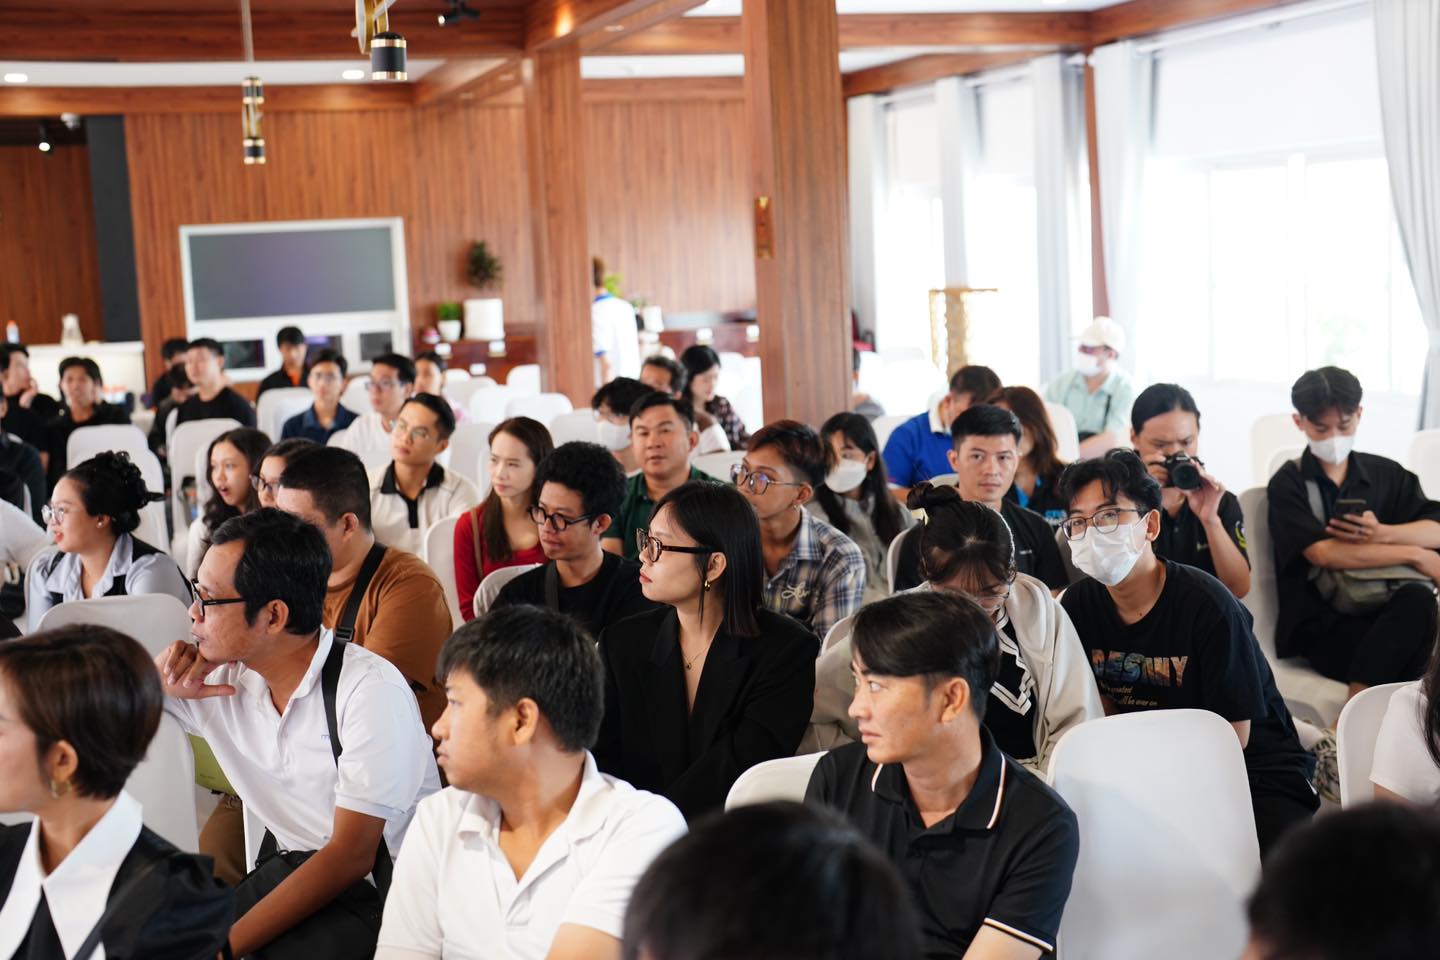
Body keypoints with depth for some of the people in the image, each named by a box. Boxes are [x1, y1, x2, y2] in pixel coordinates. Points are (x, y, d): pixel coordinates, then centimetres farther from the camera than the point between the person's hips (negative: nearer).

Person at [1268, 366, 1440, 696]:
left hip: (1383, 613, 4)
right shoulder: (1288, 485, 4)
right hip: (1321, 627, -4)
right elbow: (1322, 553, -12)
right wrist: (1413, 556, -12)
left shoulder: (1386, 474, 16)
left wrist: (1382, 534, -14)